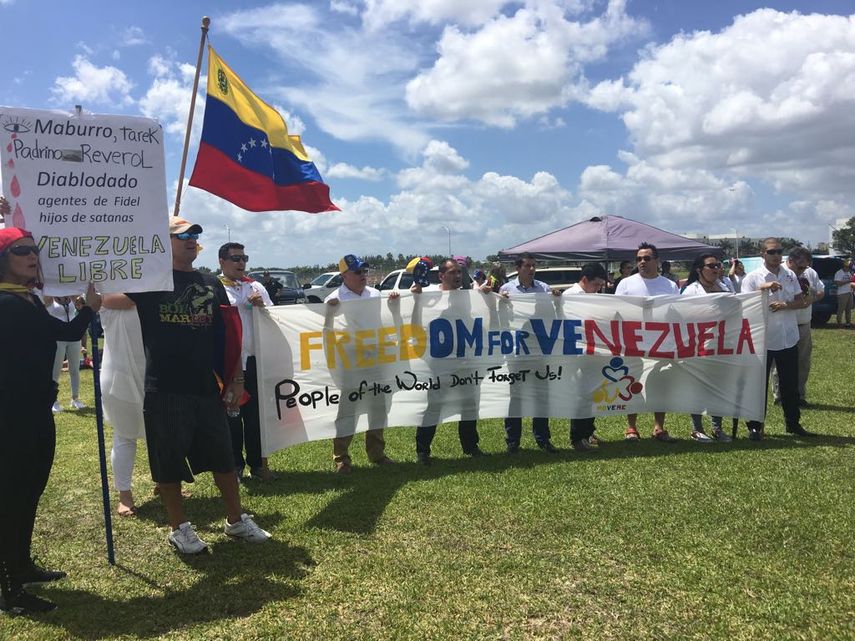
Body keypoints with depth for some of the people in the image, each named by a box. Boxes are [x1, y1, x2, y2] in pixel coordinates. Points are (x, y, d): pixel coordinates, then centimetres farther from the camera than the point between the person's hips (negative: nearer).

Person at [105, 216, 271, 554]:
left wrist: (236, 379, 8)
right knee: (169, 461, 7)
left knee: (223, 456, 12)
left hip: (207, 388, 4)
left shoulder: (212, 284, 10)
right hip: (164, 390, -4)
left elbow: (228, 335, 11)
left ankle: (236, 520, 28)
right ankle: (179, 528, 25)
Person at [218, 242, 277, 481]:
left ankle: (258, 464, 22)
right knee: (230, 415, 6)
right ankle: (235, 465, 19)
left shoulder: (256, 287, 12)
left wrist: (261, 306, -4)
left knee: (256, 414, 10)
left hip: (253, 360, 3)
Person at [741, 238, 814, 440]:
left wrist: (784, 305, -12)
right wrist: (763, 288, -28)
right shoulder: (752, 278, -8)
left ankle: (793, 423, 28)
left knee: (790, 384, 13)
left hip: (788, 339, 4)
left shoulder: (790, 275, 5)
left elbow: (800, 301, 7)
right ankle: (755, 426, 14)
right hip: (762, 339, -4)